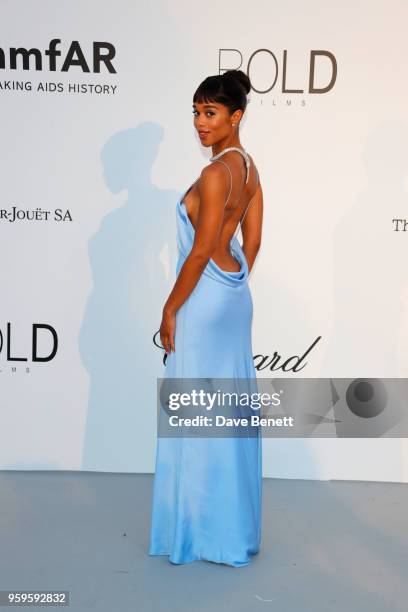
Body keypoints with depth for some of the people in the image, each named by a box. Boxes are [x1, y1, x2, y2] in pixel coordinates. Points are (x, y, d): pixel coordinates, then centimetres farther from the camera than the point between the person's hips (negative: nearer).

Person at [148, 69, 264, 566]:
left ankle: (202, 529, 20)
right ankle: (232, 522, 32)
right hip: (235, 296, 10)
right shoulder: (248, 166, 9)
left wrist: (170, 309, -12)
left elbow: (200, 252, -20)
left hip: (205, 300, -10)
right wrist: (236, 285, 19)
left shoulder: (214, 174, -19)